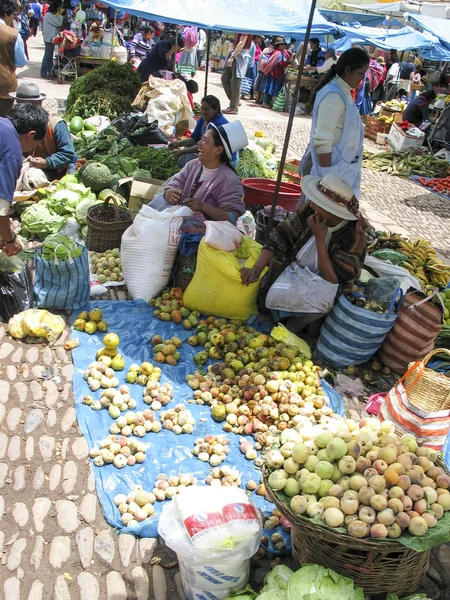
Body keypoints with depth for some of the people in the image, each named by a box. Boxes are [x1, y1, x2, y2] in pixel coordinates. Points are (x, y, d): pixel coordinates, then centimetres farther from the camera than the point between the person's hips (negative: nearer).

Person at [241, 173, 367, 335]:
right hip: (293, 269, 3)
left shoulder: (353, 236, -23)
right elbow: (280, 237, -10)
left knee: (321, 299, -36)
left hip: (322, 284, -3)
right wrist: (256, 269, -22)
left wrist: (319, 239, -30)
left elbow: (332, 279, -23)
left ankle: (289, 330, -7)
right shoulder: (311, 209, -13)